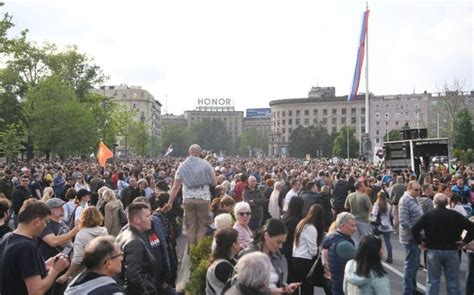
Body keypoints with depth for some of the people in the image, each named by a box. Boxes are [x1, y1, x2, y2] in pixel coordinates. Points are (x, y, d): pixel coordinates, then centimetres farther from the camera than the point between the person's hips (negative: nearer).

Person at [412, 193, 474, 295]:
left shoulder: (428, 215, -4)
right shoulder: (455, 215, -4)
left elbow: (414, 229, -12)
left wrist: (420, 242, 1)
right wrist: (465, 241, -1)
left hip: (433, 251, 0)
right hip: (451, 251, 0)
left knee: (432, 281, 10)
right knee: (453, 281, 11)